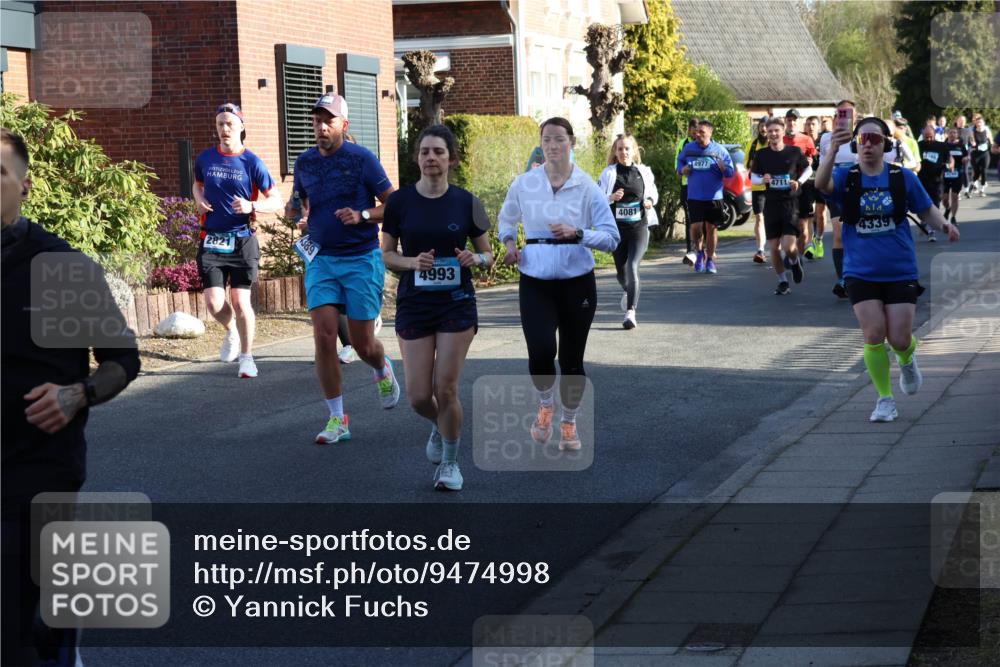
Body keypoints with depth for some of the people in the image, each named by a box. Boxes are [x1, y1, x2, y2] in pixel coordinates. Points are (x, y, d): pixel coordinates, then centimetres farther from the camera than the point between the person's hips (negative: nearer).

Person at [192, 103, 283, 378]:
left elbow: (276, 201, -2)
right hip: (211, 240, 2)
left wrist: (251, 206, -20)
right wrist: (199, 200, 4)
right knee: (214, 302, -7)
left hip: (242, 240, -2)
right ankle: (231, 330, 27)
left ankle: (246, 356, 16)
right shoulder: (205, 158, 5)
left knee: (240, 301, -2)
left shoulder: (252, 163, -5)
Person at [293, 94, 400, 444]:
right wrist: (302, 218, 8)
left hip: (361, 260, -3)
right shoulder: (304, 164, 7)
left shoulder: (362, 159, -7)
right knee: (324, 337, -10)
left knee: (362, 344, 2)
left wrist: (362, 216, -20)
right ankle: (337, 419, -2)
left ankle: (383, 370, 40)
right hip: (322, 260, 3)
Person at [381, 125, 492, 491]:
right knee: (418, 395, -1)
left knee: (446, 389, -6)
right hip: (413, 306, 1)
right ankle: (438, 427, 35)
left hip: (457, 304, -1)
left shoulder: (465, 202, -2)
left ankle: (450, 462, 15)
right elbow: (386, 254, 4)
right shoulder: (400, 201, -3)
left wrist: (475, 259, -16)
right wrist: (412, 261, -16)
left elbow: (487, 254, 6)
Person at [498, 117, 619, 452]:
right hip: (535, 282, 0)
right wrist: (508, 242, 0)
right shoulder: (523, 184, 1)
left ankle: (569, 423, 30)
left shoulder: (587, 188, -5)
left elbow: (612, 237, -7)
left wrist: (577, 234, -22)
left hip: (577, 283, 0)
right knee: (541, 350, -18)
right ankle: (545, 403, 13)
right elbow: (506, 219, 20)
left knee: (572, 359, 7)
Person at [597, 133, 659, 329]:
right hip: (616, 228, 1)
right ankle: (627, 291, 50)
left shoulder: (644, 172, 3)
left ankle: (631, 312, -19)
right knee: (621, 268, 14)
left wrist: (650, 201, -4)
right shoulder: (608, 173, -1)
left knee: (633, 267, -17)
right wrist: (611, 198, -20)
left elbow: (654, 193, 18)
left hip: (640, 227, -1)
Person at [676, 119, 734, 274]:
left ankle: (710, 260, 22)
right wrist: (682, 169, -2)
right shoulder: (689, 148, 3)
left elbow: (730, 172, 0)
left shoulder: (719, 150, -2)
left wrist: (723, 168, -23)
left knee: (711, 227, 7)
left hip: (713, 197, 0)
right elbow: (680, 161, 20)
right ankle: (700, 252, 18)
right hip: (694, 196, 0)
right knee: (696, 227, -11)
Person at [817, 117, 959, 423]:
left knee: (900, 339, -3)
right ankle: (885, 399, 10)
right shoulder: (846, 177, -4)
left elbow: (927, 211, 9)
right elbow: (821, 184, -26)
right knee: (874, 335, -8)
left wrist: (943, 224, -13)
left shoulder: (903, 178, -2)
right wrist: (832, 150, -43)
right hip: (861, 273, 0)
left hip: (901, 272, 0)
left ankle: (907, 360, 35)